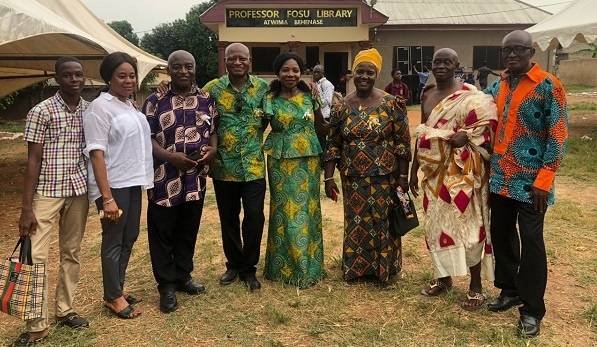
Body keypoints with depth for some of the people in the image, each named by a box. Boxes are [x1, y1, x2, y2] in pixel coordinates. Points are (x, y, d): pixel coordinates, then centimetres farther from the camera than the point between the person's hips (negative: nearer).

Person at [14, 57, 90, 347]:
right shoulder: (41, 111, -7)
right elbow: (33, 160, -8)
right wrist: (26, 207, -11)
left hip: (79, 191, 4)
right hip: (47, 192, -4)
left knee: (72, 253, 12)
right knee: (35, 256, -5)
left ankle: (64, 310, 27)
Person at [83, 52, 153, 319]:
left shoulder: (129, 105, 12)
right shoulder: (100, 107, -13)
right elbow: (96, 153, -18)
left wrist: (143, 180, 14)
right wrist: (107, 197, -23)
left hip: (133, 183, 8)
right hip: (113, 186, -8)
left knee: (129, 238, 15)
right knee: (114, 241, 3)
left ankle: (118, 288, 30)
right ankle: (113, 297, 18)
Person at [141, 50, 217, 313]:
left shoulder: (206, 100, 8)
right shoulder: (155, 101, -1)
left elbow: (214, 130, 13)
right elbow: (145, 138, -4)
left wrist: (213, 149, -9)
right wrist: (170, 156, -19)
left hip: (196, 178, 3)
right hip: (164, 178, -3)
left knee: (189, 231, 14)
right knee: (162, 232, 4)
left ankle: (183, 276, 31)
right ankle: (166, 285, 16)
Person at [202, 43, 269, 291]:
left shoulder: (263, 88, 0)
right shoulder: (213, 88, -1)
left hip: (254, 166, 0)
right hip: (224, 166, 1)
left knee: (255, 216, -3)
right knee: (228, 218, 11)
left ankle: (248, 268, 15)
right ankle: (233, 264, 29)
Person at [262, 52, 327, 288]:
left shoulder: (310, 96, 3)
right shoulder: (270, 100, -2)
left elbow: (321, 127, 9)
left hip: (309, 160, 2)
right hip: (281, 162, -2)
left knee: (307, 210, 7)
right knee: (285, 211, 2)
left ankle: (308, 264, 21)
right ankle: (285, 266, 15)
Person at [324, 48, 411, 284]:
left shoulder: (392, 104, -6)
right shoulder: (342, 107, 1)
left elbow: (402, 143, -5)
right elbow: (333, 145, 3)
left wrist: (402, 177, -7)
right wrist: (328, 178, 0)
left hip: (384, 178, -2)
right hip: (353, 179, 2)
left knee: (383, 222, 8)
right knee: (356, 223, 12)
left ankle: (384, 269, 27)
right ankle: (356, 269, 30)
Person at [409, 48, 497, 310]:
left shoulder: (470, 96, -9)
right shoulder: (427, 95, 10)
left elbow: (489, 123, -14)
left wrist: (464, 136, -25)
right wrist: (414, 168, 15)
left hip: (461, 170, -6)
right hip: (433, 169, 6)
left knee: (466, 222, -2)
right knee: (436, 222, 11)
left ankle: (475, 286, 10)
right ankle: (443, 276, 28)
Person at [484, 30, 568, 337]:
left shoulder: (548, 85, -9)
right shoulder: (498, 86, 9)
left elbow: (558, 136, -11)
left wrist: (543, 181, -16)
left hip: (530, 181, -6)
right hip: (500, 179, 6)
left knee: (530, 241, -1)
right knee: (501, 235, 13)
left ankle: (532, 310, 12)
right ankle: (510, 290, 32)